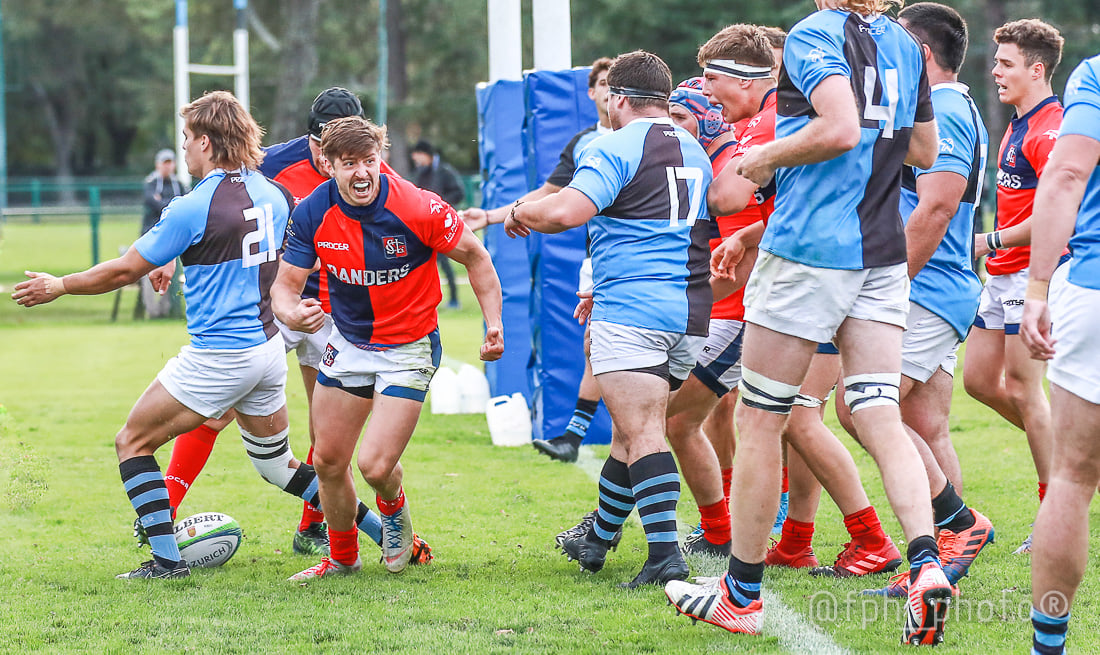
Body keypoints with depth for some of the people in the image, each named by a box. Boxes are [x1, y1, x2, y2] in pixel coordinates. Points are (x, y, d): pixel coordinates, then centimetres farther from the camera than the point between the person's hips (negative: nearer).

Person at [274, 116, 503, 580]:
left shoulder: (417, 209, -24)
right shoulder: (313, 213, -15)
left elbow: (474, 257, -8)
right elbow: (285, 285, -9)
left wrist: (494, 323, -13)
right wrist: (292, 313, -33)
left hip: (409, 347, -4)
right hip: (348, 344, 4)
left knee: (375, 466, -14)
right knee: (328, 462, 7)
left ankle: (393, 509, 24)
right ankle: (342, 558, 32)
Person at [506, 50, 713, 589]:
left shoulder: (615, 148, -7)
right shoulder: (695, 151, 19)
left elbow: (566, 211, -22)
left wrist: (519, 213, 1)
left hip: (629, 311, -8)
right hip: (691, 312, 8)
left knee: (642, 433, -11)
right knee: (631, 429, 17)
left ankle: (665, 554, -21)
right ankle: (596, 540, 29)